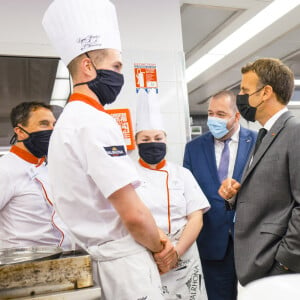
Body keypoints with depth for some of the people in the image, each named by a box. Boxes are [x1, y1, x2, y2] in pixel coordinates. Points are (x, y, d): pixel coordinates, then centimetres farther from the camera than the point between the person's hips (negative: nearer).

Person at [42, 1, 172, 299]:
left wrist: (154, 240, 8)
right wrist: (158, 246, -4)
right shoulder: (95, 122, -20)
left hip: (98, 255, 9)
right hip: (125, 261, -9)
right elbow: (134, 214, -25)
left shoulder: (68, 121, 10)